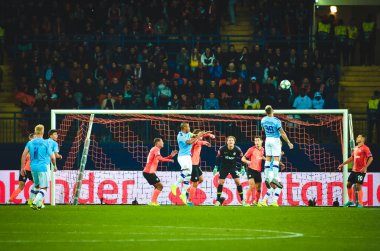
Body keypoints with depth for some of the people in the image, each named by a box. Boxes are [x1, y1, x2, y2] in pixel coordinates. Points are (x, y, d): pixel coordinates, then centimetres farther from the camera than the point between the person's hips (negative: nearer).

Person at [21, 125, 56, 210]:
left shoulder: (30, 143, 3)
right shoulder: (45, 143, -7)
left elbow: (24, 155, 0)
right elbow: (52, 157, -3)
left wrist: (22, 167, 8)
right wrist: (54, 166, 14)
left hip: (33, 167, 5)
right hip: (43, 167, -4)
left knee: (36, 186, 21)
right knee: (44, 188, -1)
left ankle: (38, 204, 18)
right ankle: (35, 202, -19)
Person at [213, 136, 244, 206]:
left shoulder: (237, 150, -15)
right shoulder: (222, 149, -17)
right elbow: (218, 157, -5)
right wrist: (216, 167, -4)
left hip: (233, 167, 0)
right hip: (223, 167, 0)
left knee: (238, 182, -8)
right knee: (220, 183, -5)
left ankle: (242, 200, 3)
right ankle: (218, 201, 3)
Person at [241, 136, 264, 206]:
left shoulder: (262, 149, 8)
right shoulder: (252, 149, -8)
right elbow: (243, 159, -6)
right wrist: (247, 161, -25)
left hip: (258, 171, 6)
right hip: (251, 169, -6)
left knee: (258, 188, 8)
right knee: (252, 186, -20)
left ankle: (255, 202, 25)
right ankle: (247, 202, -16)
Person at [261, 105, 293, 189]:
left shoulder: (263, 120, -1)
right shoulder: (276, 121, -18)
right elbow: (282, 133, -17)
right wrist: (288, 142, -10)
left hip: (267, 140, 5)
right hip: (275, 140, -5)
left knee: (268, 159, 8)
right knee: (276, 159, -6)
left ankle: (266, 178, 3)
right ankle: (275, 178, -15)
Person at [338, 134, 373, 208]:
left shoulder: (365, 148, -10)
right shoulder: (355, 148, 14)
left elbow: (371, 158, -18)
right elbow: (351, 158, 25)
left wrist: (365, 167, -27)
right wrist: (342, 164, 23)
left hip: (361, 171, -8)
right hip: (354, 170, 8)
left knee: (358, 186, -11)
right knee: (348, 184, 10)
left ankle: (360, 204, -4)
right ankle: (350, 201, 26)